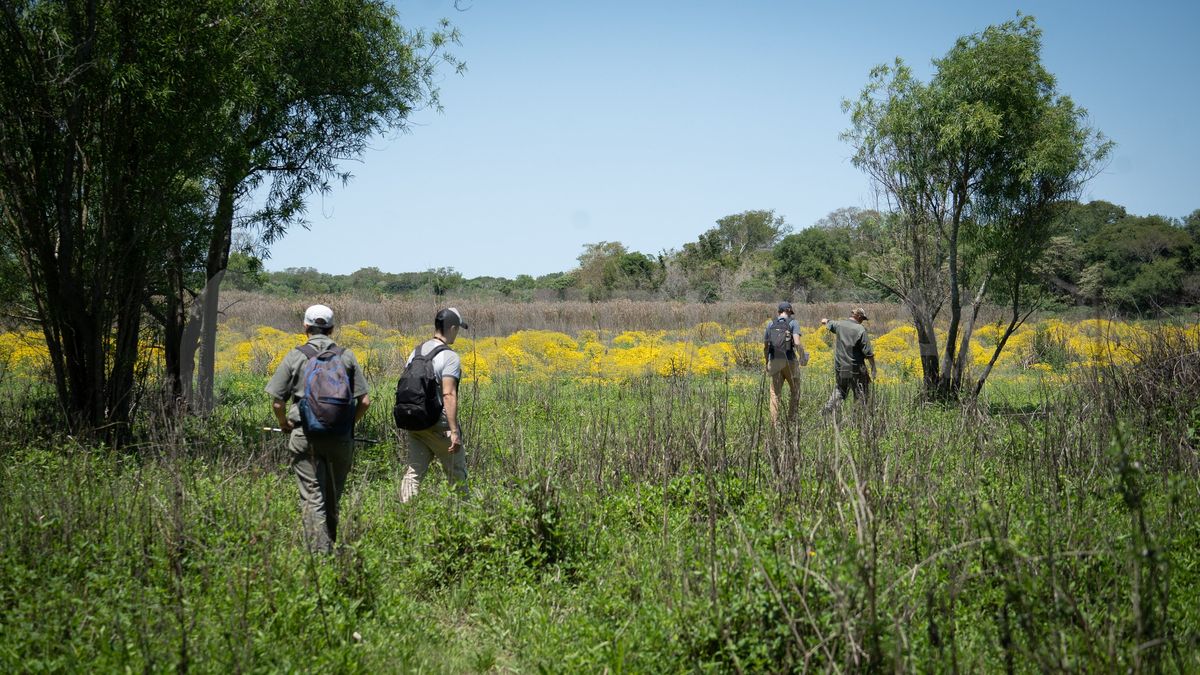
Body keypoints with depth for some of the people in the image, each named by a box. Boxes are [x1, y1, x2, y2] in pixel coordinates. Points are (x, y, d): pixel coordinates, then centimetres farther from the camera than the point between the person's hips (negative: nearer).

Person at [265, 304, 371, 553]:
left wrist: (284, 425, 18)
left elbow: (276, 402, -2)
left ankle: (320, 551, -9)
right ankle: (330, 545, 29)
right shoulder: (346, 356, 5)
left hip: (305, 436, -2)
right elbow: (364, 401, 2)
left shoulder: (295, 357, 0)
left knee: (313, 498, -2)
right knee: (333, 497, 17)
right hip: (340, 437, 2)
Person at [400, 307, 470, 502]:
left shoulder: (416, 352, 9)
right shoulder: (449, 357, -14)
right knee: (456, 473, 9)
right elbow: (449, 395, -21)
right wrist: (454, 431, -21)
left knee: (413, 471, 5)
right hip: (440, 424, -6)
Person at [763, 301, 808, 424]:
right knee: (794, 390, 16)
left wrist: (767, 363, 23)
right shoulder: (793, 323, -2)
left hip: (775, 362, 3)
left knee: (775, 393, 4)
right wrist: (803, 357, 0)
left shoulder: (770, 324, 9)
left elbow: (765, 346, 10)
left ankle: (774, 422, -6)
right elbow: (797, 343, -16)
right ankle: (791, 419, 16)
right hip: (790, 361, -3)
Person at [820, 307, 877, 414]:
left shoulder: (839, 325, 0)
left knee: (840, 389, 25)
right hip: (855, 370, -5)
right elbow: (868, 353, -15)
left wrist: (825, 321, 50)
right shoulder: (860, 329, -15)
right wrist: (873, 368, -6)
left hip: (840, 368, 5)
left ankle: (828, 409, 18)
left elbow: (829, 323, 26)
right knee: (861, 397, 5)